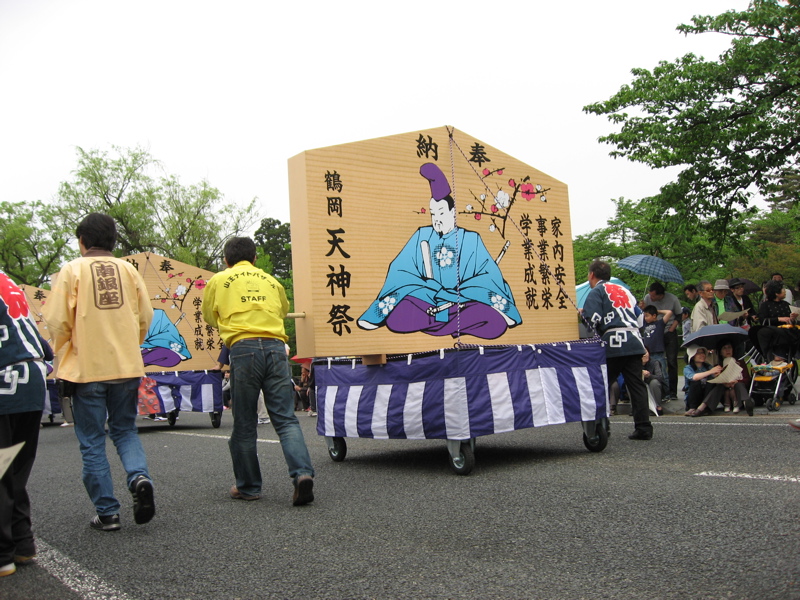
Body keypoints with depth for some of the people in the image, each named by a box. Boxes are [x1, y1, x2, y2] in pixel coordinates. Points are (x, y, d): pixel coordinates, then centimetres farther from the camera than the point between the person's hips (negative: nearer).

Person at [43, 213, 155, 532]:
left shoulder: (73, 270, -4)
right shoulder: (128, 269, 5)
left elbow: (58, 321, -7)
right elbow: (146, 317, 6)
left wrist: (64, 355, 12)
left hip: (87, 368, -3)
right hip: (127, 366, 3)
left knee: (92, 441, 7)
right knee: (125, 429, 18)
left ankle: (107, 512, 9)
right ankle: (139, 476, -9)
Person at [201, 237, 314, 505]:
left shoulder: (218, 281, 14)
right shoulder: (271, 281, 21)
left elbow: (209, 317, 28)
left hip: (244, 349, -2)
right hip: (276, 348, 2)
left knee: (244, 425, 8)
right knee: (286, 419, 1)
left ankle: (248, 487, 17)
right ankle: (302, 473, -18)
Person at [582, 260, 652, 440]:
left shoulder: (596, 292, 2)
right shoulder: (623, 290, 25)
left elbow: (593, 319, -12)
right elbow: (638, 313, 25)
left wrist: (581, 313, 7)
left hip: (613, 344, -6)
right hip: (634, 340, 6)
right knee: (636, 384, 3)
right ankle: (643, 427, -1)